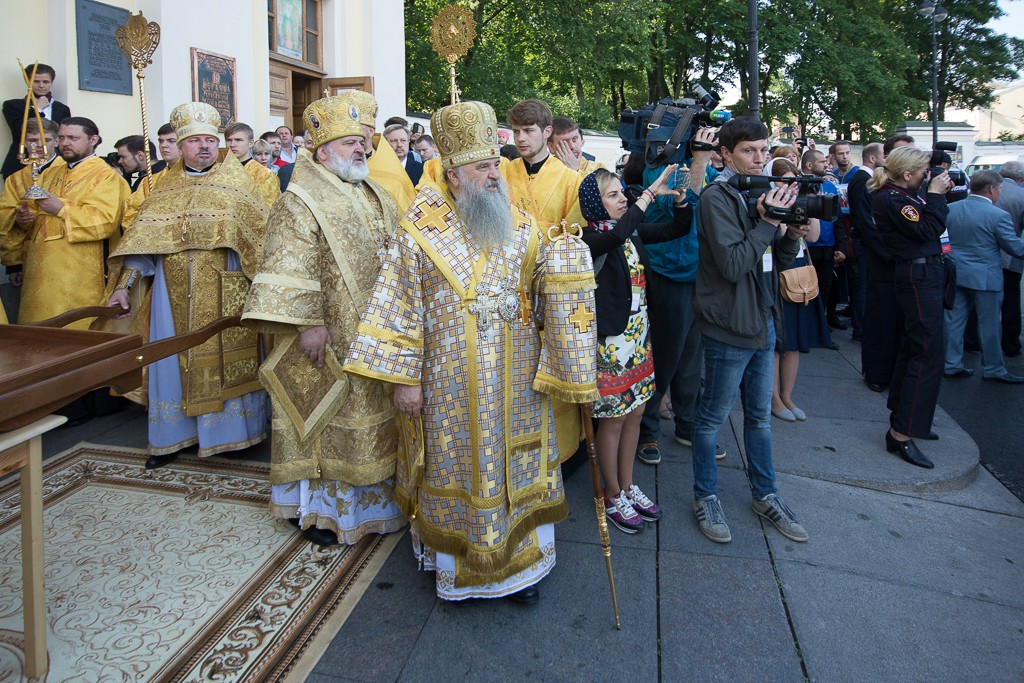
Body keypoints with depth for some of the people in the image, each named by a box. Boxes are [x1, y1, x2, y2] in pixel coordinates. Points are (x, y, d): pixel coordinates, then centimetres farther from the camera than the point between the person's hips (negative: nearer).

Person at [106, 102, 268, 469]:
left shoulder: (236, 183, 4)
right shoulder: (165, 189, 11)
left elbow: (259, 235, -1)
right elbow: (142, 240, 7)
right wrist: (123, 286, -3)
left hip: (225, 294, -2)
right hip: (175, 293, 3)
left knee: (224, 358, 2)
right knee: (174, 361, 7)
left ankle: (229, 429, 16)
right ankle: (173, 436, 19)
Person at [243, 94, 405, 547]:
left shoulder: (378, 199, 14)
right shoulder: (301, 203, -8)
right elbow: (290, 272, -16)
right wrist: (307, 323, -21)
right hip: (329, 340, -7)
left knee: (371, 413, 14)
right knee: (322, 415, 3)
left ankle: (369, 496, 28)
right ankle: (318, 506, 17)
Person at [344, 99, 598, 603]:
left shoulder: (522, 228, 3)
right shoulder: (420, 231, -6)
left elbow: (550, 296, 7)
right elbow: (400, 308, -6)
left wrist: (561, 260, -13)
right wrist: (403, 376, -9)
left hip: (515, 383, 3)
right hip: (449, 385, -2)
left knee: (516, 470, 12)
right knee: (454, 472, 11)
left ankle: (520, 563, 32)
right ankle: (455, 566, 32)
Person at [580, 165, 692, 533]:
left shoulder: (633, 230, 6)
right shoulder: (589, 236, -14)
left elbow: (678, 228, 11)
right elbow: (617, 235, -36)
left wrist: (680, 199, -7)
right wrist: (651, 193, -29)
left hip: (638, 333, 7)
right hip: (610, 337, -7)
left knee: (634, 411, 14)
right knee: (613, 417, 4)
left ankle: (627, 485, 31)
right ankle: (613, 496, 21)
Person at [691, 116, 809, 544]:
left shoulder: (761, 193, 11)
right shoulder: (717, 198, -13)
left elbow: (777, 262, 13)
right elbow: (733, 264, -22)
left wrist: (793, 235, -6)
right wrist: (768, 223, -21)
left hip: (763, 322, 8)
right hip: (729, 327, -8)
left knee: (760, 415, 18)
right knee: (713, 417, 6)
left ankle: (765, 495, 32)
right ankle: (705, 497, 22)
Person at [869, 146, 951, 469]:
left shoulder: (902, 195, 13)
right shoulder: (890, 199, -15)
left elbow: (933, 226, 17)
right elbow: (927, 230, -20)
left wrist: (937, 194, 8)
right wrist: (935, 194, -12)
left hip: (923, 275, 11)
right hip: (918, 276, -11)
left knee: (913, 348, 17)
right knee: (927, 353, -12)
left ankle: (903, 420, 29)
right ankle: (902, 434, -10)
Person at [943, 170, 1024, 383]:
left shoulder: (950, 209, 0)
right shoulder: (998, 215, -16)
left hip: (955, 274, 5)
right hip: (985, 277, -5)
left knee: (954, 320, 11)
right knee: (989, 325, 6)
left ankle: (951, 365, 16)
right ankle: (993, 369, 17)